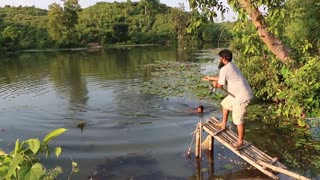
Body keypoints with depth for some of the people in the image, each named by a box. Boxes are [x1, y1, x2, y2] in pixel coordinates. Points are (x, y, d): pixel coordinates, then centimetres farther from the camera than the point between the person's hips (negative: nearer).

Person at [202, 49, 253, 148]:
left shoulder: (224, 69, -20)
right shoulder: (231, 66, 11)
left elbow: (220, 85, -11)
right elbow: (223, 78, 25)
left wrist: (215, 84, 12)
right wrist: (211, 78, 30)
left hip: (242, 96, -11)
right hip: (238, 93, 11)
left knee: (238, 119, -3)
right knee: (225, 103, 26)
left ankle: (240, 141, 10)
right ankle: (223, 124, 40)